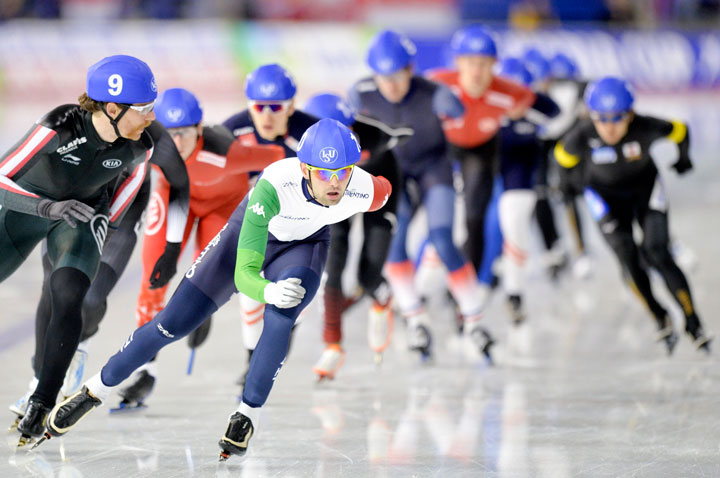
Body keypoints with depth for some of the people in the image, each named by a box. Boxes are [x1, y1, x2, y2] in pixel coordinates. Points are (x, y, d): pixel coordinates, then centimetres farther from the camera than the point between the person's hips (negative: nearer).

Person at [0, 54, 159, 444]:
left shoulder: (139, 145, -22)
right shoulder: (60, 127, -35)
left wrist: (108, 223, 7)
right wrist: (48, 207, -42)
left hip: (83, 212, 1)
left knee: (67, 297, -23)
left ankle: (41, 405, -17)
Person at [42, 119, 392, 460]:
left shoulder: (365, 191, -34)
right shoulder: (274, 185, -43)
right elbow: (244, 274, -45)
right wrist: (268, 291, -67)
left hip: (304, 247, 1)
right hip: (252, 231, -1)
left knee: (279, 320, -30)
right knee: (173, 324, -1)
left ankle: (247, 417, -10)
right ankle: (94, 392, 21)